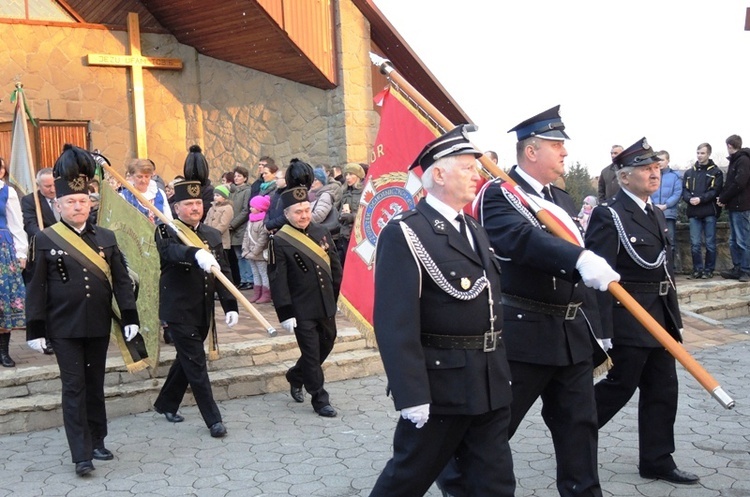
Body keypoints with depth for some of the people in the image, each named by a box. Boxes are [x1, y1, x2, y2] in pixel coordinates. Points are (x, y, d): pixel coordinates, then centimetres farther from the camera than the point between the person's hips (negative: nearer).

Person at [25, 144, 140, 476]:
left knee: (95, 385, 13)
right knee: (74, 387, -2)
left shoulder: (106, 237, 4)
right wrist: (35, 330, -7)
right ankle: (81, 455, 1)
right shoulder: (45, 240, -4)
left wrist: (130, 317, -3)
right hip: (64, 328, -3)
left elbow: (121, 280, 4)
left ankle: (97, 442, 26)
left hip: (99, 325, 3)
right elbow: (36, 287, -4)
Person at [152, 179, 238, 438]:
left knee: (186, 359, 18)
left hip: (204, 312, 6)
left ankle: (166, 404, 38)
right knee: (195, 363, -4)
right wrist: (196, 254, -52)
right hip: (179, 311, -6)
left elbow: (224, 273, 9)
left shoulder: (213, 235, 9)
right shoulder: (166, 232, -8)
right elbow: (172, 250, -32)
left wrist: (230, 306, -1)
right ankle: (213, 419, 2)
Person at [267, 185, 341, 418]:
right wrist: (285, 314, -16)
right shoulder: (279, 242, -12)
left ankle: (295, 377, 41)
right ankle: (320, 400, 13)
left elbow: (335, 266, 12)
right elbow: (277, 281, -14)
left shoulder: (321, 232, 5)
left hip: (326, 306, 6)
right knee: (311, 353, 0)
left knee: (327, 345, 18)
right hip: (302, 310, -6)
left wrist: (336, 297, 11)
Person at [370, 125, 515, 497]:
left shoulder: (475, 229, 14)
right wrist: (412, 394, -24)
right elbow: (395, 323, -21)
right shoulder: (405, 234, -14)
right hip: (441, 385, -7)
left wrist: (501, 369, 18)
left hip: (490, 385, 8)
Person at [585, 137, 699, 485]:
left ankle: (657, 461, 23)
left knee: (663, 391, 12)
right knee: (619, 387, 4)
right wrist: (602, 332, -22)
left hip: (660, 320, 8)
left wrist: (674, 319, 16)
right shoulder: (609, 217, -15)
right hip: (628, 320, -8)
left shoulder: (657, 215, 12)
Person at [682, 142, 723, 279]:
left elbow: (716, 191, -7)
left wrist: (700, 199, -18)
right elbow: (684, 190, 8)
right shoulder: (689, 173, 16)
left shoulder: (716, 172, 5)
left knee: (710, 243, 2)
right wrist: (689, 199, -12)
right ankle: (697, 270, 9)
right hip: (693, 213, 3)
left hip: (709, 212, -3)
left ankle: (709, 270, 9)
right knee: (695, 244, 1)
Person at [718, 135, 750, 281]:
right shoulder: (735, 160, 17)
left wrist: (723, 199, -11)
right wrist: (723, 197, 0)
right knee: (734, 241, 11)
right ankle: (737, 269, 16)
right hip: (734, 206, 9)